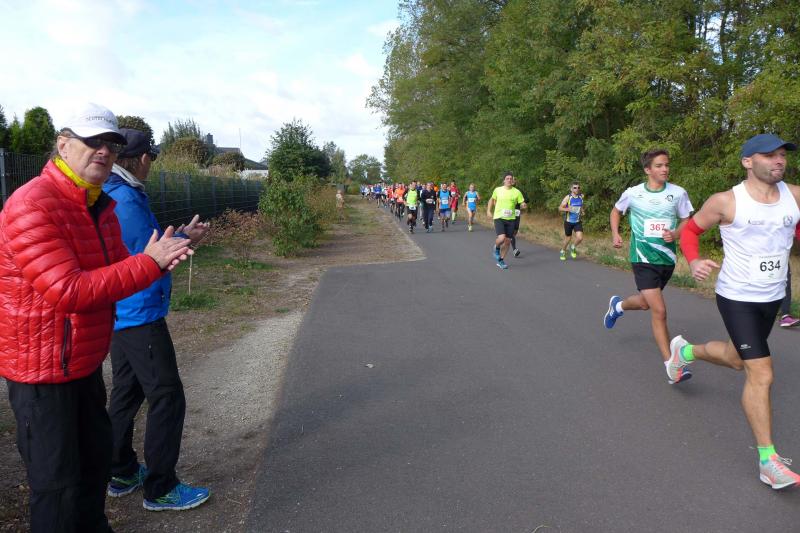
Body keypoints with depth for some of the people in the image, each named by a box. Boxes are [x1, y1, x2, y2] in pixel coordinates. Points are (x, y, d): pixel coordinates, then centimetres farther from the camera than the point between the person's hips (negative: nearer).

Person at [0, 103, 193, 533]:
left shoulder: (101, 207, 7)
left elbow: (118, 272, 10)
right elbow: (67, 291, -30)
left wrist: (161, 259, -11)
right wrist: (148, 263, -28)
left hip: (85, 364, 9)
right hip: (42, 370, -9)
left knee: (96, 457, 23)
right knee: (57, 482, 3)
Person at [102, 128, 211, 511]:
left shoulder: (106, 195, 11)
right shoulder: (126, 199, -19)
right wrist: (183, 238, -4)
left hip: (118, 314, 10)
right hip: (139, 316, -10)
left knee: (126, 393, 19)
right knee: (166, 398, -2)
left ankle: (122, 474, 32)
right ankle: (160, 488, 8)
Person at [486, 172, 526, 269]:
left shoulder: (517, 192, 0)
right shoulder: (498, 190, 1)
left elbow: (522, 204, 1)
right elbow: (492, 199, 19)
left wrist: (524, 205, -22)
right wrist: (489, 211, 11)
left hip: (510, 219, 2)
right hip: (498, 218, -2)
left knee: (507, 241, 6)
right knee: (501, 238, -22)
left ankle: (500, 260, 25)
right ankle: (497, 248, 14)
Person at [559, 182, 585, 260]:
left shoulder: (581, 196, 1)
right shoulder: (568, 197, -11)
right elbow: (560, 208, -12)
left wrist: (582, 211, 0)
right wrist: (567, 209, -32)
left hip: (578, 222, 3)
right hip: (568, 221, -3)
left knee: (580, 237, -14)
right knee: (568, 238, 9)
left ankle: (573, 248, 17)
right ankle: (563, 252, 35)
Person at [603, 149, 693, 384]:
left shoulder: (678, 193, -3)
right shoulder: (633, 193, -5)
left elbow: (687, 221, 6)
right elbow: (616, 211, 15)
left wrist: (675, 234, -14)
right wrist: (615, 234, 0)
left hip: (667, 258, 3)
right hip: (643, 258, -3)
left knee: (646, 303, 20)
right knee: (659, 311, -13)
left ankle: (618, 305, 54)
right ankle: (671, 366, -4)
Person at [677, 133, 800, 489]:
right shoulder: (725, 202, -16)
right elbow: (691, 229, -2)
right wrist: (693, 262, -21)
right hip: (736, 299, -6)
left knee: (738, 360, 25)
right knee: (761, 375, -9)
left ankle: (686, 350, 55)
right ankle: (768, 462, 3)